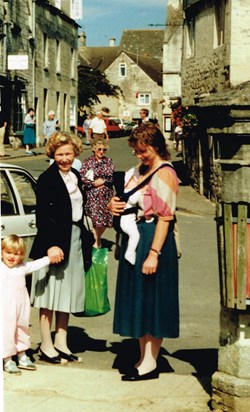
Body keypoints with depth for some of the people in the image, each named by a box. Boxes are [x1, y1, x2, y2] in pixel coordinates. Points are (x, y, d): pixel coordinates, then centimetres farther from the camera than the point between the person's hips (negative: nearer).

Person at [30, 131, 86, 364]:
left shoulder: (76, 177, 12)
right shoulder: (47, 179, -11)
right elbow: (42, 216, -16)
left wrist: (85, 241, 13)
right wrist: (51, 245, -24)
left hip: (74, 242, 8)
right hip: (53, 242, -8)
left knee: (66, 295, 12)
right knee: (50, 296, 0)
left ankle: (61, 343, 21)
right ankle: (46, 347, 8)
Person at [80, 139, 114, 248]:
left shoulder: (109, 162, 8)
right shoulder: (87, 162, -1)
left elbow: (113, 177, 3)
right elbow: (82, 178, -7)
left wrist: (103, 181, -9)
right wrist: (94, 183, -12)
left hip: (106, 195, 3)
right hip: (93, 195, -3)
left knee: (106, 218, 3)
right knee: (96, 218, -7)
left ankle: (98, 238, 27)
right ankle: (96, 241, 10)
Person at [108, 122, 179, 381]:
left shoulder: (164, 174, -13)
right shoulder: (143, 170, 14)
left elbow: (164, 217, -19)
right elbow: (133, 203, 22)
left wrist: (154, 253, -23)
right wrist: (114, 205, -1)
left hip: (152, 240, -9)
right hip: (135, 238, 9)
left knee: (151, 301, -2)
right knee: (138, 300, 12)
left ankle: (150, 363, 5)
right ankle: (143, 358, 21)